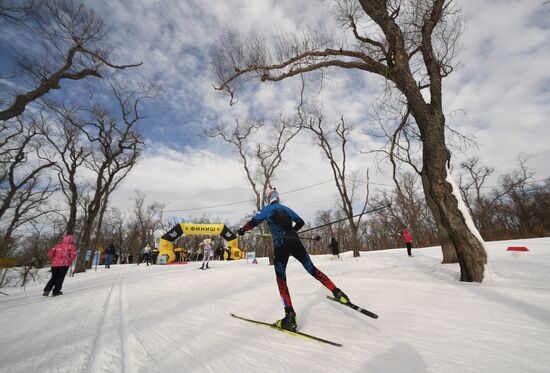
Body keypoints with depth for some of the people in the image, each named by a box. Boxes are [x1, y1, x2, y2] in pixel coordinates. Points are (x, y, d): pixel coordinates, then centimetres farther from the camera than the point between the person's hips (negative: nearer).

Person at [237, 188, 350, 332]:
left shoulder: (266, 209, 9)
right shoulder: (286, 208, 20)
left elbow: (253, 222, 0)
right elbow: (300, 222, 27)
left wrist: (241, 230, 16)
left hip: (281, 245, -4)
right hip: (295, 242, 4)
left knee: (281, 278, 3)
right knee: (312, 269, 13)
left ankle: (290, 315, -5)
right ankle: (337, 292, 9)